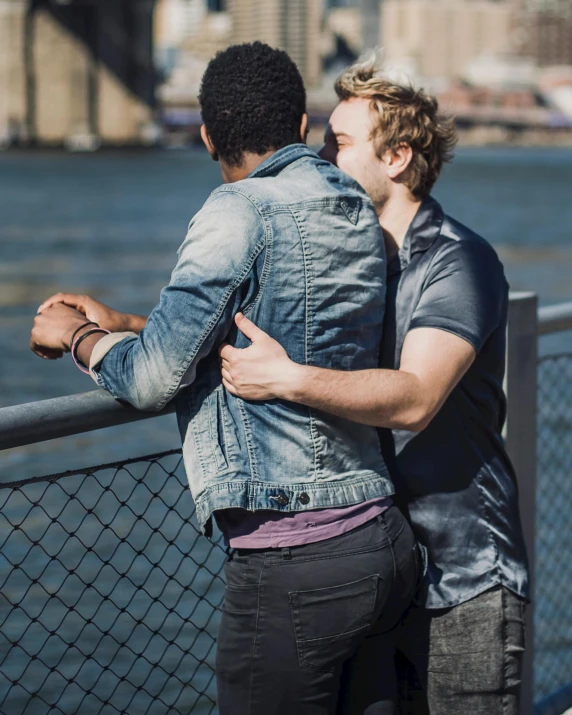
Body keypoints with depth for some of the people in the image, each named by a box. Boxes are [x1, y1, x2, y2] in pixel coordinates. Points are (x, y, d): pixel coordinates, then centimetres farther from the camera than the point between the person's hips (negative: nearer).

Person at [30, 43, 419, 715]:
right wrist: (118, 323, 29)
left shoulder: (241, 212, -12)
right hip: (381, 538, 9)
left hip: (291, 564, -8)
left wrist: (76, 335, 9)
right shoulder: (356, 210, 13)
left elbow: (151, 379, -12)